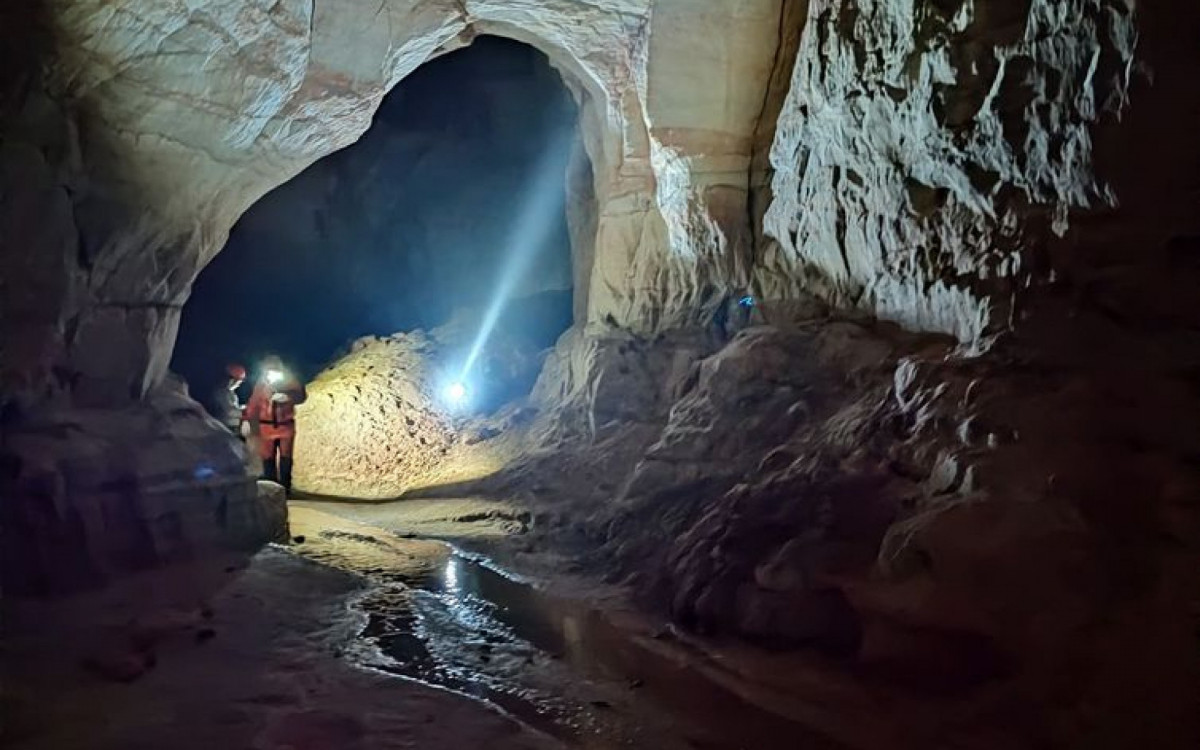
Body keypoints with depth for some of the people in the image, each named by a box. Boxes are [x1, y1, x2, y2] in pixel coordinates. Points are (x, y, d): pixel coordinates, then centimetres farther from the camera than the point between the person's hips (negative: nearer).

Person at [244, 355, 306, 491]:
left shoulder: (289, 381, 2)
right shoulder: (261, 384, 3)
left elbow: (301, 396, -10)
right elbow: (253, 405, 6)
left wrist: (287, 396, -28)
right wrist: (254, 425, 1)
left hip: (286, 426, -1)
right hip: (267, 427, 1)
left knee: (286, 459, -2)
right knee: (268, 459, 2)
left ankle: (285, 489, 1)